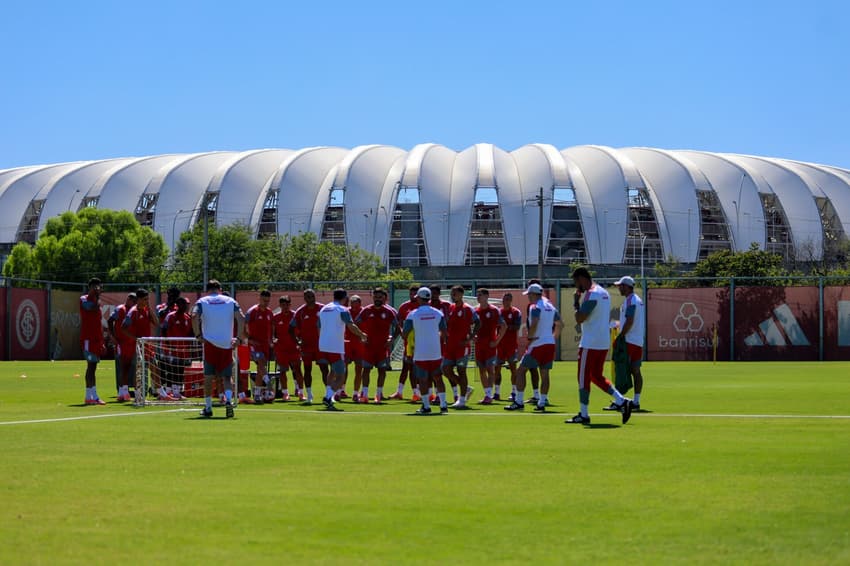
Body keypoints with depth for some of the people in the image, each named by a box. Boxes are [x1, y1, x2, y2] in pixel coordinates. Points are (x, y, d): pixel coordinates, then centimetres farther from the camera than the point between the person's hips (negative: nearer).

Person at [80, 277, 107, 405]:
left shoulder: (96, 300, 20)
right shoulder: (84, 299, -5)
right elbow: (94, 308, -25)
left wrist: (102, 342, 20)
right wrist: (97, 296, -10)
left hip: (96, 339, 8)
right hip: (88, 339, -8)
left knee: (93, 367, 8)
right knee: (91, 366, -12)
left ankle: (91, 396, 10)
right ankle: (91, 396, -13)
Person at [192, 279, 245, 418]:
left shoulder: (202, 301, 5)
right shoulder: (230, 301, 8)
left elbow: (194, 316, -12)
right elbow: (241, 318, -4)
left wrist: (198, 335, -6)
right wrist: (238, 337, 0)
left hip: (209, 343, -1)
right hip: (227, 344, 1)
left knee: (208, 376, 10)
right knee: (227, 376, 6)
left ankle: (208, 408, 12)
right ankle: (228, 399, -20)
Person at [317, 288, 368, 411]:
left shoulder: (323, 309, 16)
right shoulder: (342, 310, -6)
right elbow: (351, 326, -17)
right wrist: (362, 335, -3)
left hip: (322, 346, 7)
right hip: (336, 348, -7)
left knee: (333, 371, 27)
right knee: (340, 378, -3)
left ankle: (327, 395, 18)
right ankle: (329, 397, -23)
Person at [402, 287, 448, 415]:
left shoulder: (412, 315, -7)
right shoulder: (438, 313, 1)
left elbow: (405, 334, -2)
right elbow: (444, 333, 8)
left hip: (420, 353, -3)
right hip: (436, 352, 3)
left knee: (423, 380, 5)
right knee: (438, 378, 12)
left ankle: (426, 406, 5)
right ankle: (443, 405, 9)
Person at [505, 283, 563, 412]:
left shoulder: (535, 307, -10)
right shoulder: (551, 307, 14)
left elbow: (534, 324, -24)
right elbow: (559, 325, 21)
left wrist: (530, 337, -12)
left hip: (538, 344, -7)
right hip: (550, 343, 7)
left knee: (521, 371, 1)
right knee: (544, 374, 9)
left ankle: (519, 402, -2)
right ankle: (542, 403, 6)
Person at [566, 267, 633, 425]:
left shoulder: (591, 295, -16)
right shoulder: (603, 292, 15)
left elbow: (579, 319, -20)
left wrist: (576, 302, -6)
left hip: (590, 344, -9)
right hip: (603, 343, 9)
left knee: (583, 379, -1)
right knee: (596, 376, 16)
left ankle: (583, 415, 2)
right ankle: (622, 402, 5)